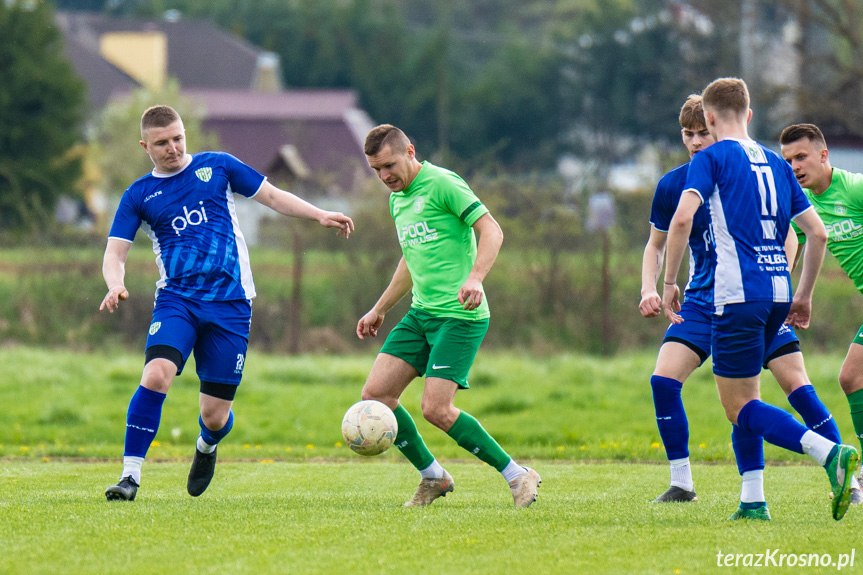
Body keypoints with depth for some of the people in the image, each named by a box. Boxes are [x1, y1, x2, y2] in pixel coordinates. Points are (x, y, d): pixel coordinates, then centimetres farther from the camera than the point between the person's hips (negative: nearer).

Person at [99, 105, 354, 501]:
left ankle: (206, 446, 39)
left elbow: (272, 197, 15)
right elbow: (115, 253, 1)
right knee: (156, 375, -28)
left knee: (215, 415, 1)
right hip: (176, 300, 0)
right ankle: (130, 476, -21)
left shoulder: (217, 167, 8)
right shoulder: (139, 196, 7)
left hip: (230, 303, 0)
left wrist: (321, 216, 3)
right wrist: (116, 285, -21)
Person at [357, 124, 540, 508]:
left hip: (459, 315, -9)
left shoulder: (442, 184, -10)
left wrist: (474, 278, -32)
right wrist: (379, 310, 33)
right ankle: (433, 477, 13)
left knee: (435, 409, -17)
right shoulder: (397, 199, 17)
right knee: (375, 394, -2)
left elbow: (491, 231, -17)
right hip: (421, 314, 9)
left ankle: (517, 476, -3)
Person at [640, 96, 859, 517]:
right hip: (703, 303, 2)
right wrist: (649, 290, -5)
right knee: (664, 377, -15)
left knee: (795, 382, -9)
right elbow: (656, 245, 11)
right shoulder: (673, 185, -4)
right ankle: (681, 483, -4)